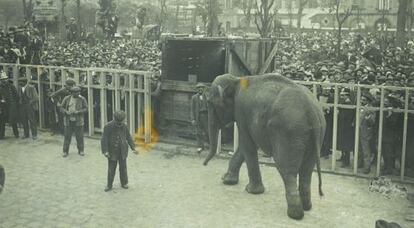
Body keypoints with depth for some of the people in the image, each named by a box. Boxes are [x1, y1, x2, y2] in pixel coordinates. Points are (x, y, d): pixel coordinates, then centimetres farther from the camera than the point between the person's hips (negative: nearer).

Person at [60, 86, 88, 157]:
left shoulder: (82, 99, -2)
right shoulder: (67, 99, 1)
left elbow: (86, 109, -3)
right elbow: (62, 108, 5)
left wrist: (78, 112, -19)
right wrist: (66, 112, -15)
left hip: (78, 121, 0)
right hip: (69, 121, 0)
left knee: (80, 137, 3)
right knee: (67, 137, 2)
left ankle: (80, 150, 19)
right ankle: (65, 151, 14)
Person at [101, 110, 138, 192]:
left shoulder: (124, 126, -2)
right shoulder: (108, 127, -13)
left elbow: (128, 137, 8)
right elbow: (104, 139, -14)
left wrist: (133, 148, 4)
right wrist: (105, 151, -22)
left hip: (122, 151, 3)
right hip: (112, 152, -3)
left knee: (123, 168, 9)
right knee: (111, 169, 3)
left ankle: (124, 183, 24)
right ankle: (109, 185, 16)